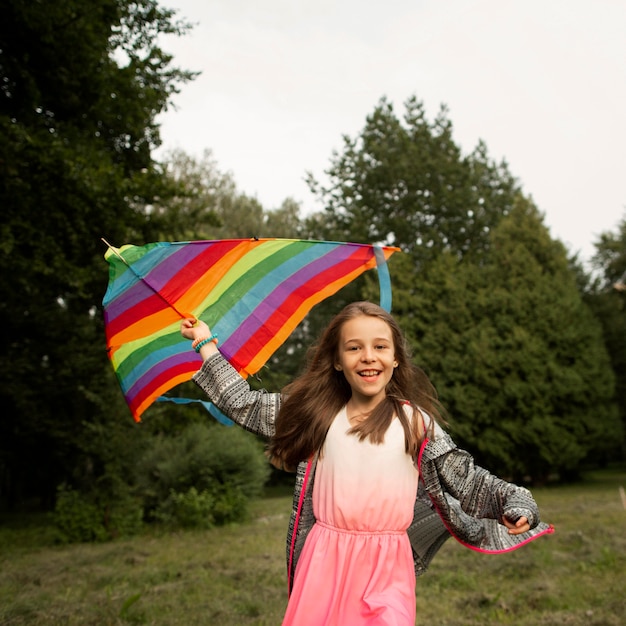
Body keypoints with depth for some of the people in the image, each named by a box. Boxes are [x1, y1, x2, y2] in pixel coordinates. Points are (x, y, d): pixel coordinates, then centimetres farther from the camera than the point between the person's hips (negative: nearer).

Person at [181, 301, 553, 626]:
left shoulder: (415, 421, 1)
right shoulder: (317, 413, 5)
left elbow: (463, 476, 3)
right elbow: (243, 404, 10)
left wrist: (513, 500, -12)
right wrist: (206, 344, 14)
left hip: (388, 563, -1)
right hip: (323, 559, 2)